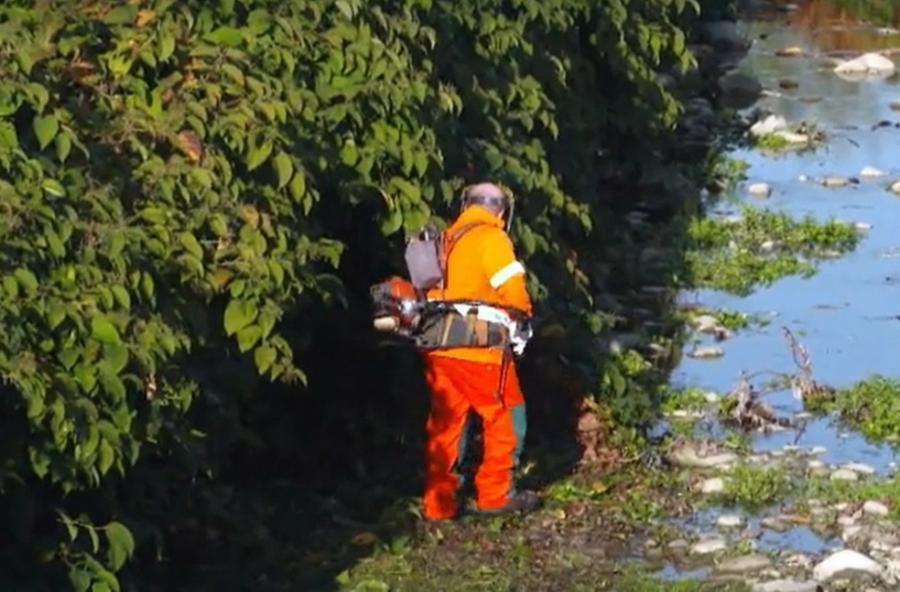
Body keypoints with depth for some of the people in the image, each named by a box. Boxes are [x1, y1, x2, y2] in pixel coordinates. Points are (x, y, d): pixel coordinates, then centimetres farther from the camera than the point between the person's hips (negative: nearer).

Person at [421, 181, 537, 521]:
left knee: (446, 423, 13)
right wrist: (523, 315, 7)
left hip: (439, 350, 6)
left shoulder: (445, 239, 12)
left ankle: (438, 503, 13)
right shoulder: (491, 239, -7)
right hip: (478, 350, -6)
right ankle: (495, 495, 11)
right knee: (506, 417, 9)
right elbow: (512, 290, -12)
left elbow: (429, 290, 8)